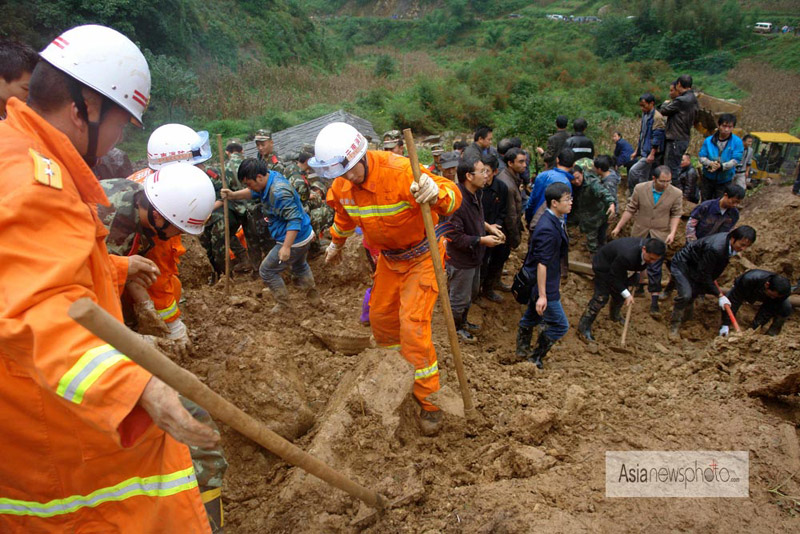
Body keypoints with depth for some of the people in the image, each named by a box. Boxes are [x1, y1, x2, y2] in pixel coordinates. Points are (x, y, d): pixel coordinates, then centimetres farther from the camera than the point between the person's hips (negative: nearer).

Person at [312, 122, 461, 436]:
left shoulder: (400, 171, -32)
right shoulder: (343, 184, -10)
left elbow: (453, 196, -36)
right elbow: (344, 216, 14)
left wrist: (436, 193, -60)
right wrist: (336, 244, 30)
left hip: (422, 256, -7)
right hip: (389, 257, 7)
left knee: (413, 325, -14)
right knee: (380, 314, 18)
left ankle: (428, 399, 2)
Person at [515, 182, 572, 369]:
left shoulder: (555, 221, 5)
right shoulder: (548, 229, -27)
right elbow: (542, 264, -27)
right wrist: (542, 295, -25)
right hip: (543, 284, -10)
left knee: (532, 316, 22)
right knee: (560, 325, 1)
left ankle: (522, 350, 39)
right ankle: (535, 358, 14)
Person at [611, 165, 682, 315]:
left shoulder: (676, 194, -11)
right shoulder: (640, 189, -10)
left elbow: (676, 214, -1)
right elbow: (630, 209, -1)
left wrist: (672, 232, -15)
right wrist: (618, 227, 0)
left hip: (659, 235, -2)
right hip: (640, 233, 2)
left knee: (655, 268, -3)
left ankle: (654, 299, 6)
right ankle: (639, 284, 43)